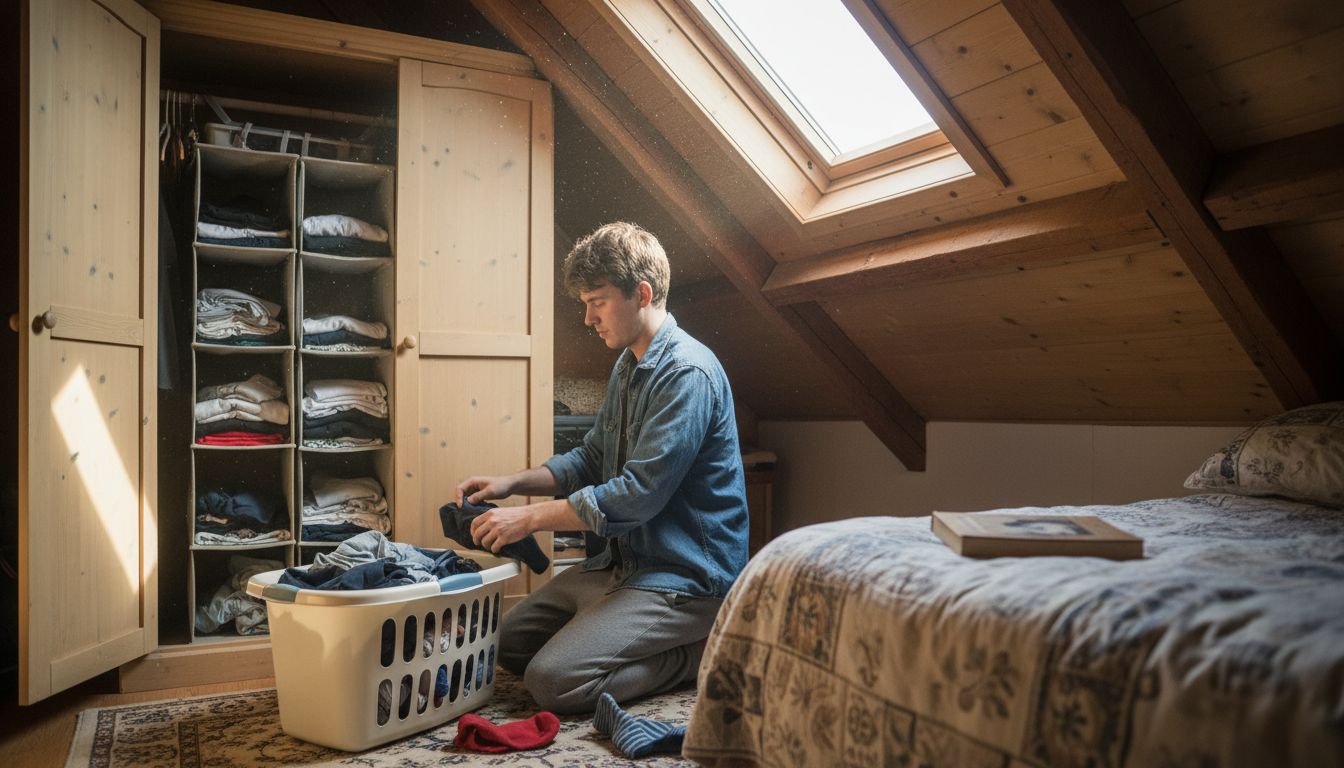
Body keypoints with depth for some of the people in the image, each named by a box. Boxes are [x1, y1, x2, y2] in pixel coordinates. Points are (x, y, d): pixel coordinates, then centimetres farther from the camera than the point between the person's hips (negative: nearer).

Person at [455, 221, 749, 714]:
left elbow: (639, 495, -25)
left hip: (684, 576, -10)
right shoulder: (627, 367, 11)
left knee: (553, 680, -20)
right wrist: (512, 483, 4)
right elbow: (591, 460, 19)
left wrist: (531, 517, -18)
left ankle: (702, 655, -2)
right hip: (623, 561, 10)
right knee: (510, 643, 12)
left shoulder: (688, 373, -21)